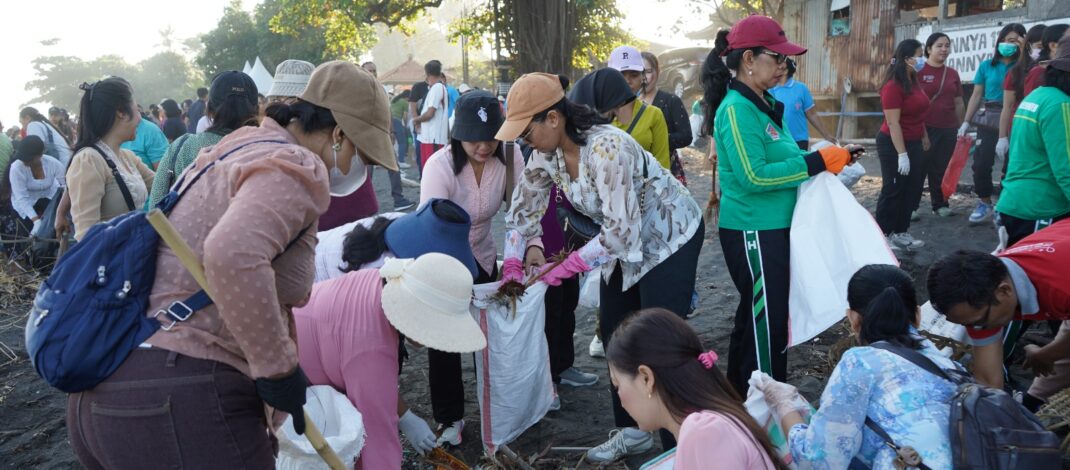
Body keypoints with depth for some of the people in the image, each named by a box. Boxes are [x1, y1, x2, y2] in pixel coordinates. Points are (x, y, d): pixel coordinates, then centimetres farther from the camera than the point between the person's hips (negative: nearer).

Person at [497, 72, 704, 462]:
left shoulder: (606, 148, -35)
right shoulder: (547, 153, -9)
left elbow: (622, 231, -34)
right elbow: (524, 206, 3)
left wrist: (567, 267, -28)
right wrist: (513, 263, -7)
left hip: (670, 236, -8)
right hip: (623, 241, 8)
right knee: (616, 337, 12)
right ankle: (633, 431, 28)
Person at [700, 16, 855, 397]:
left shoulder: (763, 104, 11)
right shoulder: (736, 109, -18)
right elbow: (753, 176, -24)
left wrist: (826, 159, 4)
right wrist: (816, 162, -20)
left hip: (772, 228, 10)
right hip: (753, 232, -10)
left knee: (755, 315, 19)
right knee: (767, 321, -1)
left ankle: (741, 396, 34)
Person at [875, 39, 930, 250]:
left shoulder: (914, 82, 8)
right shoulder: (893, 87, -20)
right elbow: (893, 123, -22)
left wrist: (924, 137, 21)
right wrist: (902, 154, -24)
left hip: (914, 143, 9)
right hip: (894, 144, -9)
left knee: (912, 189, 12)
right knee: (893, 190, -1)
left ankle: (900, 232, 21)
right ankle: (883, 236, 10)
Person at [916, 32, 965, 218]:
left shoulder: (953, 73, 12)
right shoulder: (918, 71, -5)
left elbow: (959, 103, 17)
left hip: (947, 129, 5)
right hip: (924, 127, -5)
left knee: (942, 168, 11)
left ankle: (940, 204, 21)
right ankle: (911, 207, 5)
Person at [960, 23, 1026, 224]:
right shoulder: (986, 65, 8)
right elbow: (976, 96, 9)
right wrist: (966, 122, 2)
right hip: (989, 120, 1)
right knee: (981, 163, -3)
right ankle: (985, 203, 12)